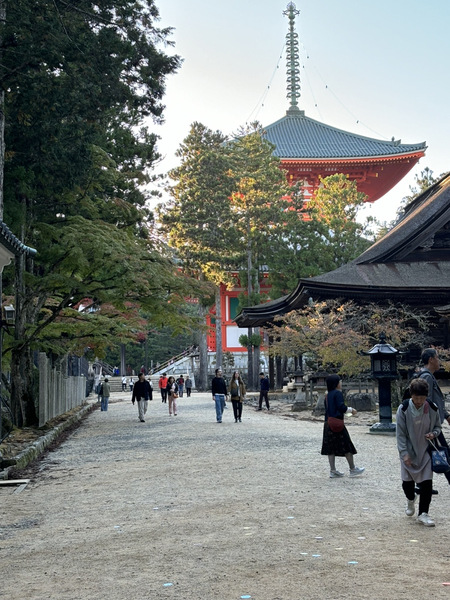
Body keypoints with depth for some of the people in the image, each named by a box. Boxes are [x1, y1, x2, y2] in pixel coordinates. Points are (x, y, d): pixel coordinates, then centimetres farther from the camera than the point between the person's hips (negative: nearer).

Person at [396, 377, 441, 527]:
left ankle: (423, 513, 9)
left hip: (425, 451, 1)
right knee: (407, 481, 9)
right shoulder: (403, 409, -14)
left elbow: (438, 426, 8)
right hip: (408, 452, -1)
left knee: (427, 483, -4)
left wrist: (433, 433, -15)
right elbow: (400, 433, -10)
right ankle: (410, 499, 42)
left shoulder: (432, 408, -9)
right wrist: (404, 453, -15)